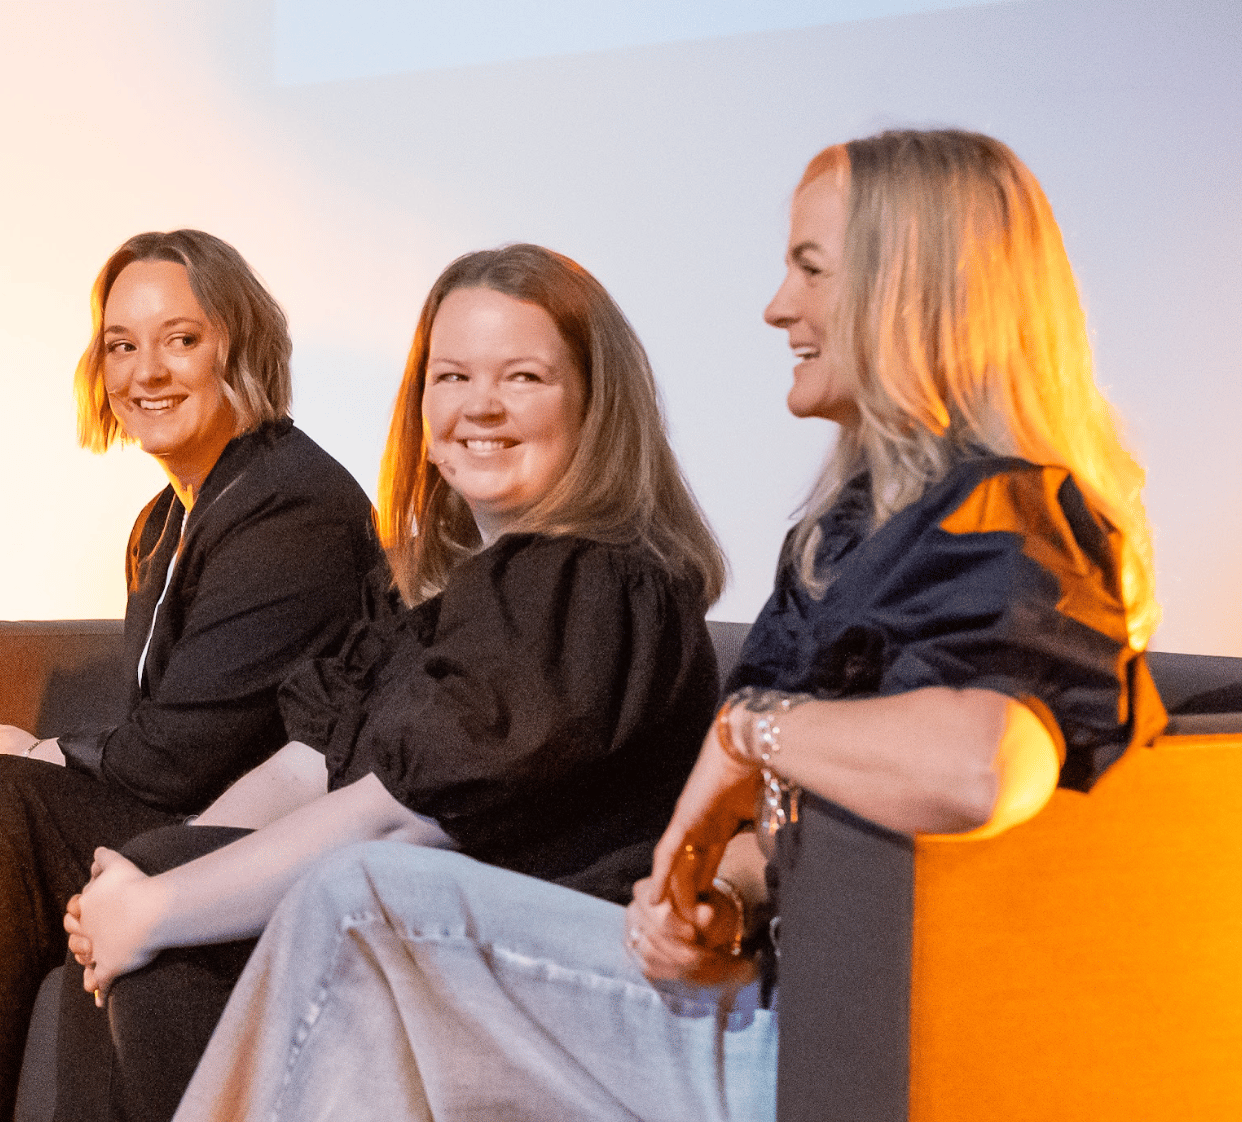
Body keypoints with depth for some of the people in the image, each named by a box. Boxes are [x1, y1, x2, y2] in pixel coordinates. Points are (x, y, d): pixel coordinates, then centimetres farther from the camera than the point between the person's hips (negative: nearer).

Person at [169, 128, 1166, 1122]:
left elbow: (980, 769, -39)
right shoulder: (871, 514, 15)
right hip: (795, 997, 9)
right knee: (354, 912, 3)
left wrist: (753, 727, -22)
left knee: (362, 906, -7)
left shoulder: (1001, 518, -17)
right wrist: (723, 900, -3)